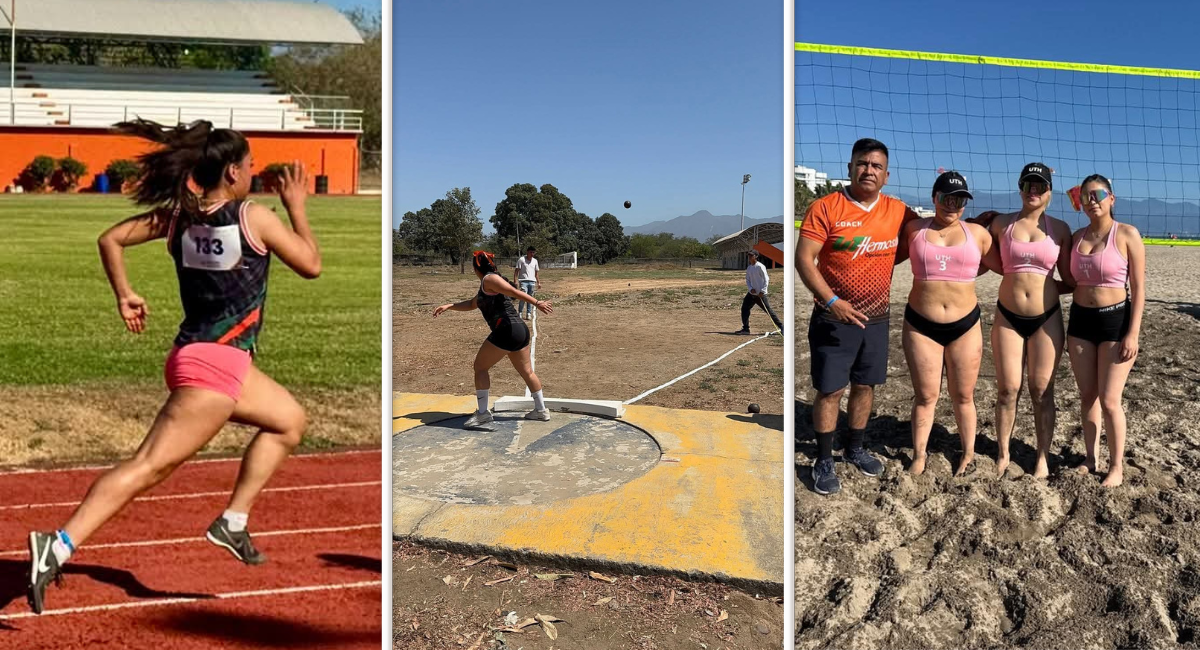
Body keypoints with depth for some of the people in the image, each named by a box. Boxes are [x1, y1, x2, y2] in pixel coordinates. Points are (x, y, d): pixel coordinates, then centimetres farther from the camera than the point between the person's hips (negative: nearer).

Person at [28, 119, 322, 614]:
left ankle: (233, 522, 21)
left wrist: (124, 294, 14)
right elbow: (311, 265, 0)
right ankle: (58, 547, -16)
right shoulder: (255, 218, -9)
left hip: (203, 357, 9)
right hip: (215, 364, -9)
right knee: (148, 466, -11)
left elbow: (111, 238, 9)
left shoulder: (178, 217, 8)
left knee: (290, 420, 24)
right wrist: (297, 207, 10)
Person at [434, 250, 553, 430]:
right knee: (526, 371, 18)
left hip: (507, 331, -10)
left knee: (480, 367, 1)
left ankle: (482, 413, 0)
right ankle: (541, 410, 27)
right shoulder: (485, 286, 22)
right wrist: (448, 306, 24)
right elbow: (471, 304, 32)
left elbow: (515, 292, -18)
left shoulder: (489, 279, -6)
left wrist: (537, 303, -27)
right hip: (520, 330, 10)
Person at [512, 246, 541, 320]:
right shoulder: (521, 259, 0)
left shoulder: (535, 261, 16)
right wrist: (515, 281, -11)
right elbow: (516, 271, -2)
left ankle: (528, 314, 9)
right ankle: (520, 313, -7)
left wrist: (539, 282, 18)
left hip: (532, 282, 5)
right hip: (524, 281, -5)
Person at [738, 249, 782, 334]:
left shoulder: (760, 267, -11)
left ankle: (780, 326, 2)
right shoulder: (749, 268, 11)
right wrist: (750, 288, -5)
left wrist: (762, 291, -19)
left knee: (768, 311, -6)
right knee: (744, 309, 4)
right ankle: (746, 329, 11)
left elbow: (766, 280, -12)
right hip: (751, 293, 7)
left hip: (760, 294, -7)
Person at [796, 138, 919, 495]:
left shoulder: (897, 211, 2)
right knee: (830, 390, 1)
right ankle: (823, 461, 15)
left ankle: (854, 448, 34)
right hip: (834, 318, -4)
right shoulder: (826, 207, -10)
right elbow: (804, 259, -15)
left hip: (876, 318, 5)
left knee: (865, 386, 16)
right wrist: (832, 301, -24)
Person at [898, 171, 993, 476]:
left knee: (963, 396, 11)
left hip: (965, 325, 1)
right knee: (925, 396, 7)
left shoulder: (978, 233, 4)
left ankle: (968, 454, 27)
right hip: (921, 325, -1)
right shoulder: (913, 229, 2)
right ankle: (918, 457, 21)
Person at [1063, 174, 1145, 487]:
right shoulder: (1076, 237, 6)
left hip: (1115, 320, -5)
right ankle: (1090, 458, 23)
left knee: (1109, 400, -3)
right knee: (1087, 396, 10)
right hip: (1080, 320, 5)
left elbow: (1138, 288, -10)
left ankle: (1117, 466, 13)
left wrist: (1133, 333, -14)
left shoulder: (1127, 234, -9)